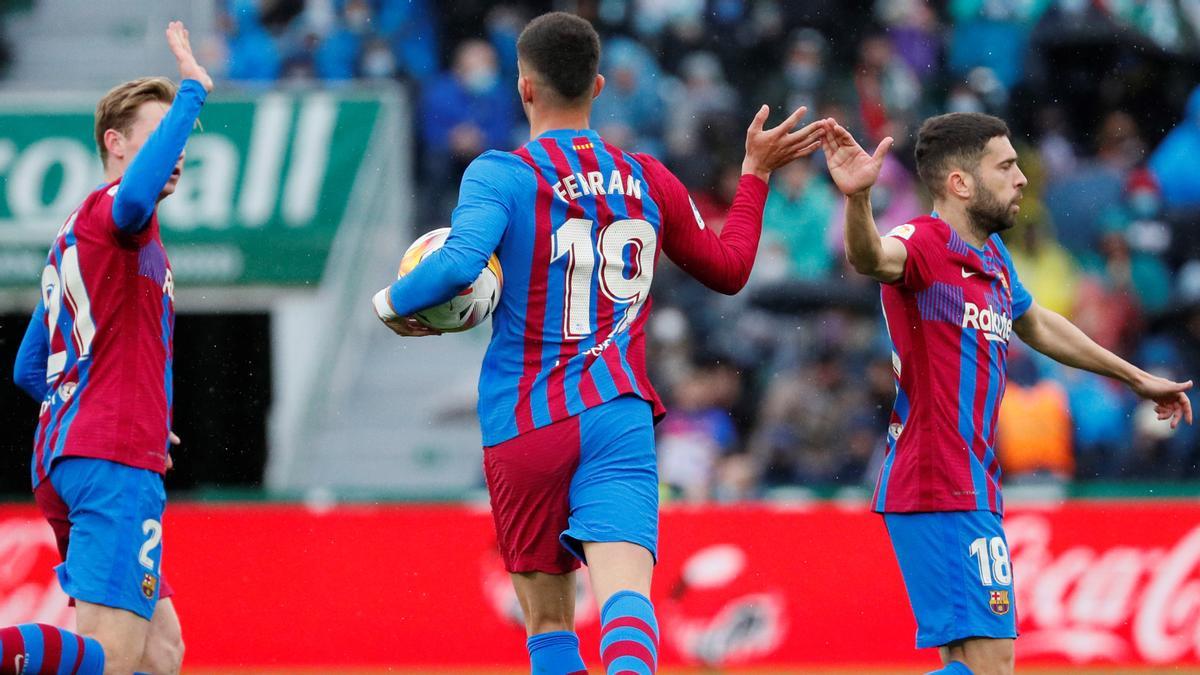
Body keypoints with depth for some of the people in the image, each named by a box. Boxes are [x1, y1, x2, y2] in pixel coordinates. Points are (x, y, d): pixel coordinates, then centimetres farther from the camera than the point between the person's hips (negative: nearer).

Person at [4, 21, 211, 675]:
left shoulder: (75, 237, 24)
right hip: (116, 458, -10)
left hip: (65, 456, 10)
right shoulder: (112, 210, -4)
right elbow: (138, 191, -31)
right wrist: (192, 91, -22)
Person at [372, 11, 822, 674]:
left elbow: (459, 263, -22)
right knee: (625, 591, -17)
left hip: (523, 426, -2)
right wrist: (755, 173, 39)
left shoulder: (502, 174, -4)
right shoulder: (649, 180, 11)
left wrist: (391, 302, -3)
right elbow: (729, 269, 26)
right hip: (619, 417, 2)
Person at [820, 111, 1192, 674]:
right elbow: (871, 257, -36)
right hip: (943, 495, -10)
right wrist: (857, 200, -58)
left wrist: (1135, 378, 45)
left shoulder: (993, 255, 15)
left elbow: (1036, 325, 34)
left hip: (972, 492, 10)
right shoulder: (925, 244, -13)